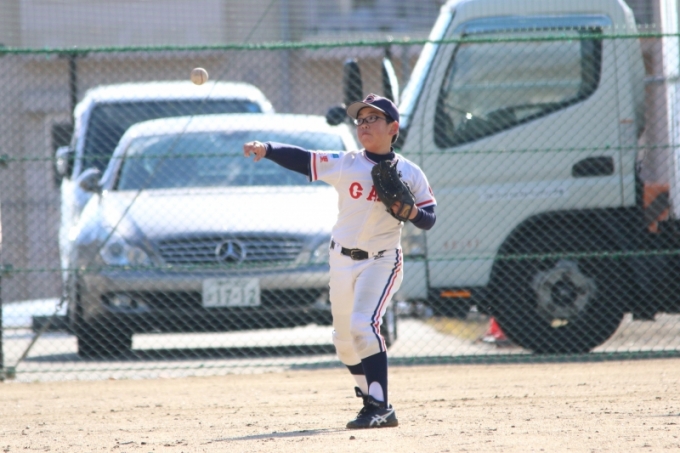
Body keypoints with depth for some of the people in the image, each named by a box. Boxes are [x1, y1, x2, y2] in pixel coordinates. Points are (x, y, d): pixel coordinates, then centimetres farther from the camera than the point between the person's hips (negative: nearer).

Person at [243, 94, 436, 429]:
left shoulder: (409, 174, -5)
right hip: (342, 260, 4)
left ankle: (379, 408, -22)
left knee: (364, 324, -23)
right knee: (344, 339, 11)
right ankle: (372, 398, 31)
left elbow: (429, 221, -1)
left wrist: (409, 210, -23)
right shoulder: (345, 164, -3)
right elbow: (302, 160, -13)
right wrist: (266, 149, -29)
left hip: (382, 260, -4)